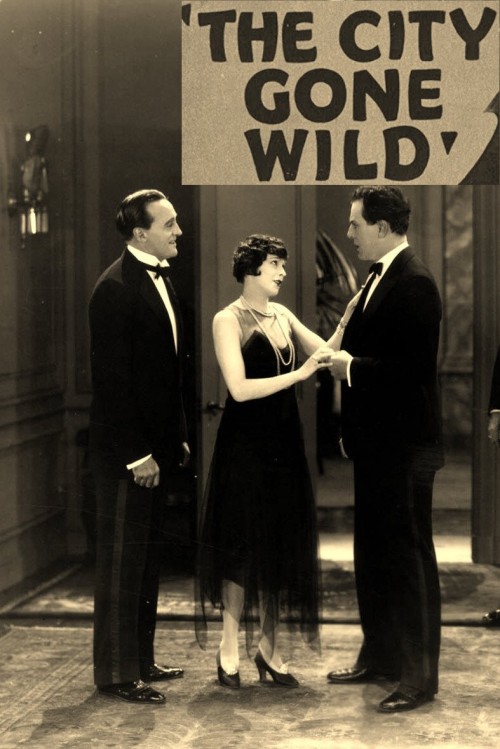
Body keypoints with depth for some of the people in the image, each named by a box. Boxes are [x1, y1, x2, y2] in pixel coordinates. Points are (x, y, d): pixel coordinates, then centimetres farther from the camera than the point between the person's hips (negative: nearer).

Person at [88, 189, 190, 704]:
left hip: (156, 445, 9)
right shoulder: (116, 289, -16)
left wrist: (177, 438, 13)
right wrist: (138, 453, -19)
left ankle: (140, 659, 25)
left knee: (147, 556, 15)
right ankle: (116, 673, 9)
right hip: (126, 450, -9)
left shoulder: (159, 281, 12)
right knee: (121, 559, 0)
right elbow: (112, 378, -19)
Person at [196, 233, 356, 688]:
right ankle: (230, 648, 13)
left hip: (283, 441, 7)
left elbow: (326, 353, 7)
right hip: (245, 443, -7)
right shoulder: (228, 319, -9)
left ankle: (269, 647, 19)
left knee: (281, 543, 9)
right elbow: (240, 388, -18)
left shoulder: (282, 315, 11)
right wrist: (298, 374, -19)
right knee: (243, 543, 1)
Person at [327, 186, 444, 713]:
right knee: (373, 555, 18)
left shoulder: (413, 283, -18)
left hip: (404, 448, -10)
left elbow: (414, 367, -25)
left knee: (408, 558, -2)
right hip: (376, 444, 10)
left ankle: (420, 677, 7)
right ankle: (378, 657, 31)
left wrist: (352, 367, -17)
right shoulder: (380, 277, 11)